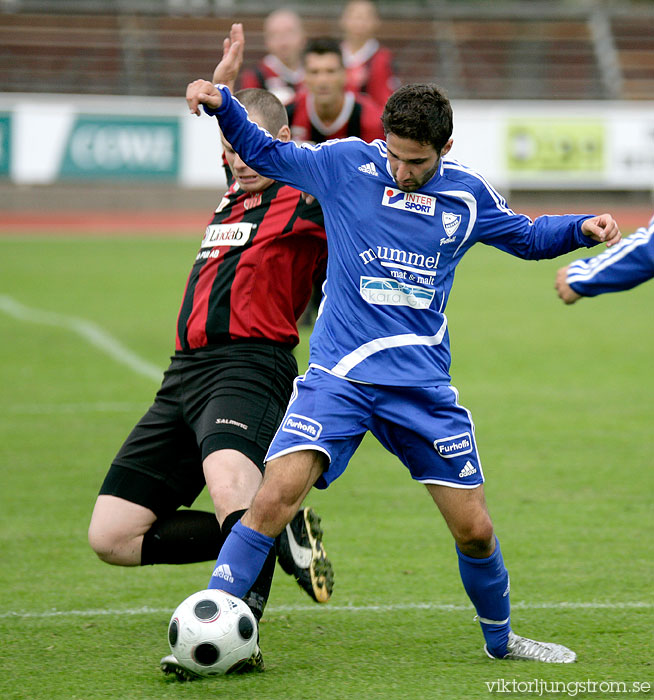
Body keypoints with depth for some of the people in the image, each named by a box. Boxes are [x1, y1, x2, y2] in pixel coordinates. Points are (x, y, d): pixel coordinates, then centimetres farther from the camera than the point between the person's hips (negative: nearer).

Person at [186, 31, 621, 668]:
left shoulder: (468, 196, 6)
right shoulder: (346, 164, -1)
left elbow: (525, 236, 23)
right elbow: (266, 154, 11)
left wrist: (582, 229, 6)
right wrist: (222, 105, -4)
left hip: (422, 386, 2)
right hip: (337, 376, -2)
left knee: (474, 528, 4)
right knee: (276, 496, -22)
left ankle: (501, 639, 30)